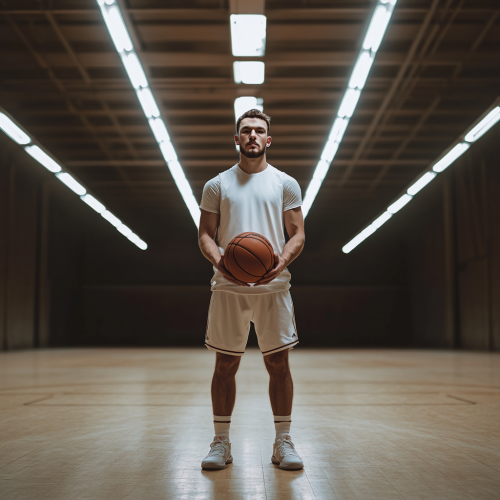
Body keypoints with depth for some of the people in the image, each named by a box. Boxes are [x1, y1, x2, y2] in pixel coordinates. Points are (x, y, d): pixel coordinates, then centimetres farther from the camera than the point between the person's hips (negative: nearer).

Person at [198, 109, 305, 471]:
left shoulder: (286, 184, 8)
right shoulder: (217, 185, 9)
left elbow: (298, 234, 6)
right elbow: (205, 234, 8)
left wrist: (283, 260, -15)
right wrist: (217, 258, -14)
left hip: (273, 286, 0)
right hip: (228, 287, 0)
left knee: (279, 363, 2)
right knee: (225, 364, 4)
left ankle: (283, 443, 13)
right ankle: (221, 442, 15)